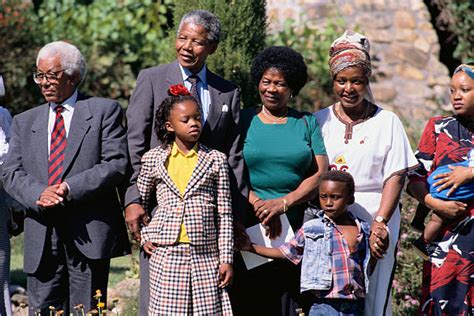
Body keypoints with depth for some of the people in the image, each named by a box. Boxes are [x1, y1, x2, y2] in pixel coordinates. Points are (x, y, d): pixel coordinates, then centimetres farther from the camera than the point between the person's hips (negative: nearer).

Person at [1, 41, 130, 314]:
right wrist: (38, 194, -12)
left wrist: (69, 189, -15)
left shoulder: (104, 111, 5)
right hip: (41, 238, 3)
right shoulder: (25, 122, 18)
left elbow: (117, 164, -5)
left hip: (89, 233, -3)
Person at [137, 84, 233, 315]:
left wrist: (226, 259, 1)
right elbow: (138, 202, 19)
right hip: (166, 253, 0)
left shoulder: (216, 160, 7)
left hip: (205, 254, 0)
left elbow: (224, 214, 5)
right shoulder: (153, 159, 7)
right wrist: (145, 236, 6)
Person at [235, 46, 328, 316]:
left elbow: (321, 174, 3)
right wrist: (259, 204, -14)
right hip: (250, 227, -1)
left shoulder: (308, 123, 12)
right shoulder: (243, 121, 10)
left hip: (297, 227, 1)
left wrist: (283, 203, -12)